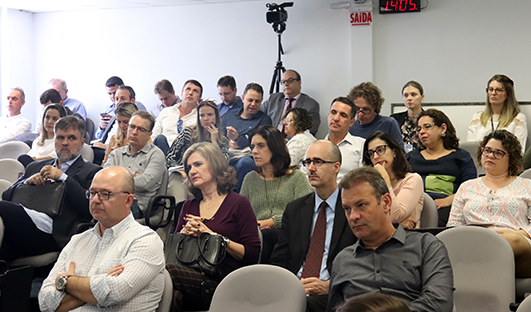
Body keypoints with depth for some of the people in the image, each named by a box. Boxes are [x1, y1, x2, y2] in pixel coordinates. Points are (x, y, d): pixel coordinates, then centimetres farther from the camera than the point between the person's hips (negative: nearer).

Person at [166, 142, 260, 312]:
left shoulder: (239, 203, 7)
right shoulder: (189, 206, 23)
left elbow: (252, 254, -3)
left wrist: (214, 236, -9)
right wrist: (185, 232, 0)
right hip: (189, 275, 4)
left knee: (168, 271, -31)